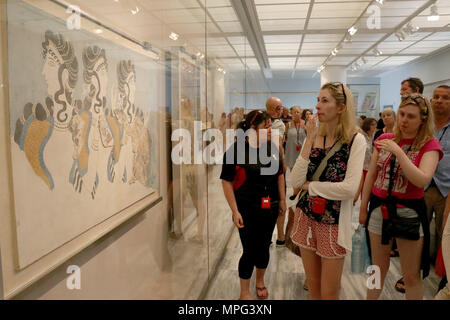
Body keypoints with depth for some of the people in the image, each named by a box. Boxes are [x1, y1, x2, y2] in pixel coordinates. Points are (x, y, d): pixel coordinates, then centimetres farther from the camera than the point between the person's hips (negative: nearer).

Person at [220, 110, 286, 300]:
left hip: (269, 208, 5)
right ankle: (244, 293, 24)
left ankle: (260, 281, 44)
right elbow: (227, 181, -13)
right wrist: (235, 211, -15)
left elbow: (279, 174, 15)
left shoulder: (272, 147, 3)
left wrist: (282, 199, 15)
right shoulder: (237, 149, -14)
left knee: (264, 247, 17)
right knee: (249, 251, 2)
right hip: (247, 210, -5)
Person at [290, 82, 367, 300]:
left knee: (328, 294, 8)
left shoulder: (355, 140, -11)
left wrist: (310, 185, -11)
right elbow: (296, 181, -9)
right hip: (306, 216, 4)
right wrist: (309, 141, -13)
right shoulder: (313, 136, 2)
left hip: (334, 222, -4)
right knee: (313, 287, 18)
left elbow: (350, 188, -22)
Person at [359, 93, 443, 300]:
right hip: (379, 208, 3)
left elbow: (422, 180, -22)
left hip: (409, 212, -3)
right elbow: (371, 175, 8)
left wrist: (398, 151, -24)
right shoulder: (384, 140, 3)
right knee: (379, 269, 19)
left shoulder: (429, 145, -7)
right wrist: (363, 208, 9)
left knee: (412, 276, 10)